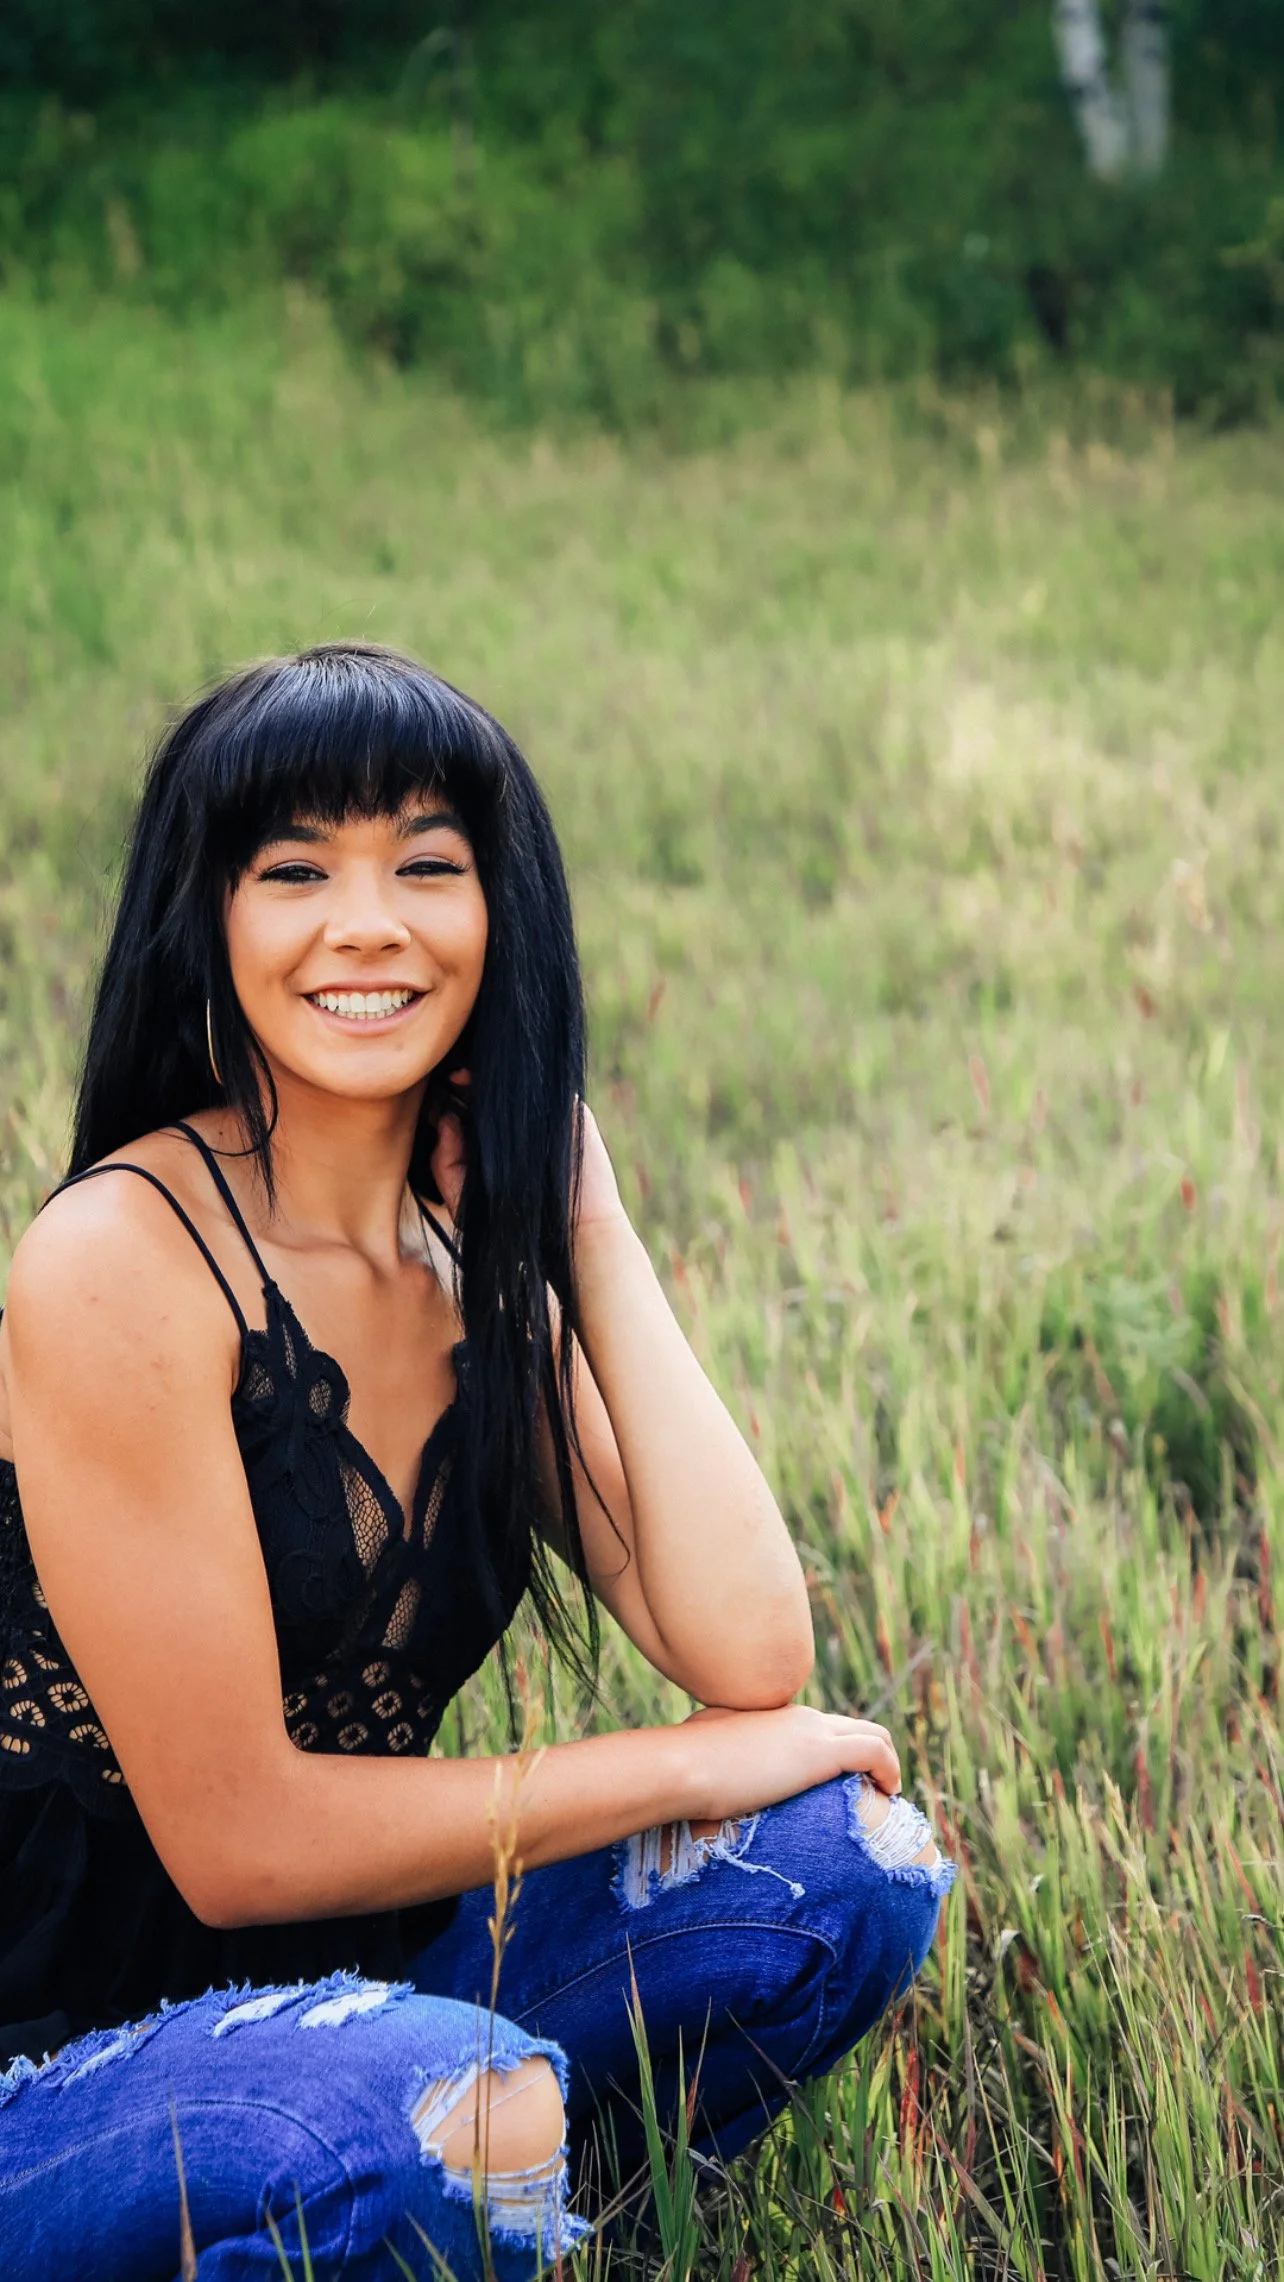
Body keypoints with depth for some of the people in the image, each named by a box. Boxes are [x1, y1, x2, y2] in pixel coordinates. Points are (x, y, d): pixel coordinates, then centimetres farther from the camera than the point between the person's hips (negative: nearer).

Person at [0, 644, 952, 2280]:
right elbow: (233, 1836, -19)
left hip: (337, 1995, 7)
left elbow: (748, 1654, -9)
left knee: (841, 1856, -9)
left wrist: (588, 1219, -7)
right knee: (449, 2109, -35)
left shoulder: (486, 1255, 4)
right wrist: (690, 1769, -13)